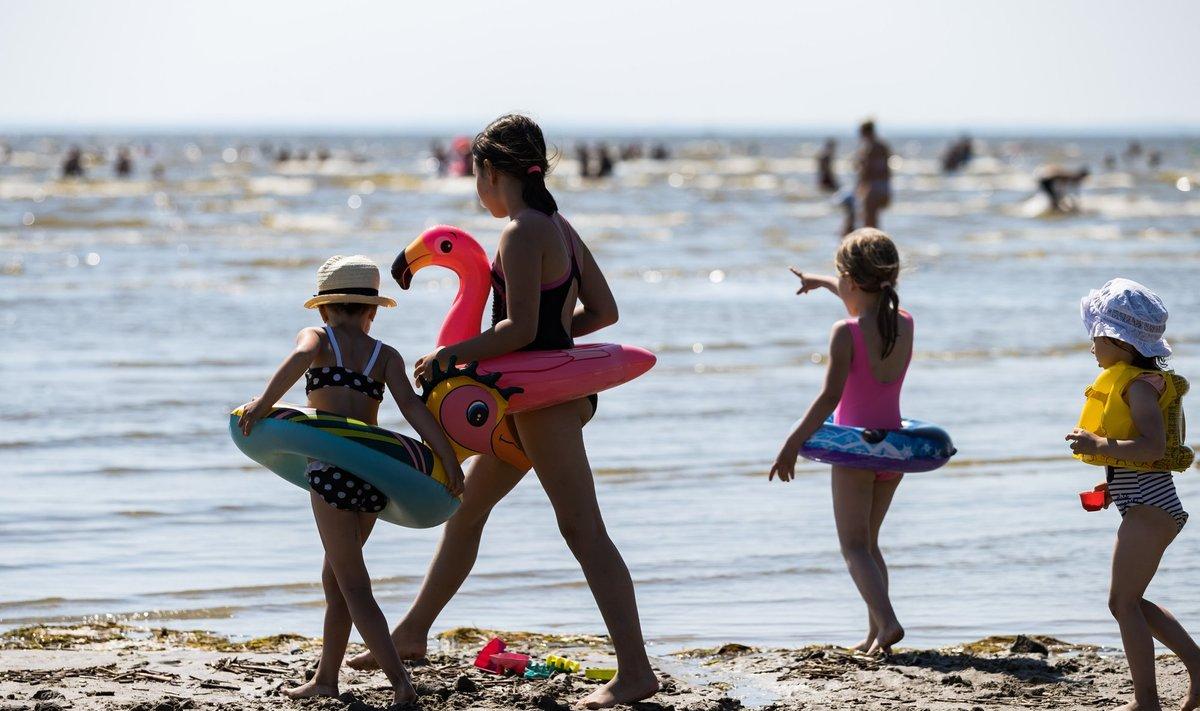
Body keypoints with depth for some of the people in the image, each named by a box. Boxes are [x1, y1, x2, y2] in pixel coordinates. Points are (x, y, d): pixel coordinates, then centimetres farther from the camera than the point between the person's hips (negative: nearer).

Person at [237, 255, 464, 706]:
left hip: (332, 468, -4)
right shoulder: (386, 356, 12)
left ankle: (399, 680, -15)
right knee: (336, 576, 21)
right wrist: (448, 457, -7)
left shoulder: (317, 338, 7)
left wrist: (264, 402, -19)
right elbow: (410, 405, -2)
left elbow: (302, 356, -18)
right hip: (376, 472, 4)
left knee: (353, 585, -2)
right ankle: (326, 677, 30)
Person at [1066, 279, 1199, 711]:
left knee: (1124, 602, -6)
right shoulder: (1148, 382, 16)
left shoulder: (1138, 385, -16)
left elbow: (1154, 445, -28)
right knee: (1130, 602, 16)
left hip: (1148, 509, -11)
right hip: (1150, 507, 11)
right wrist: (1117, 483, 18)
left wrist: (1100, 445, -30)